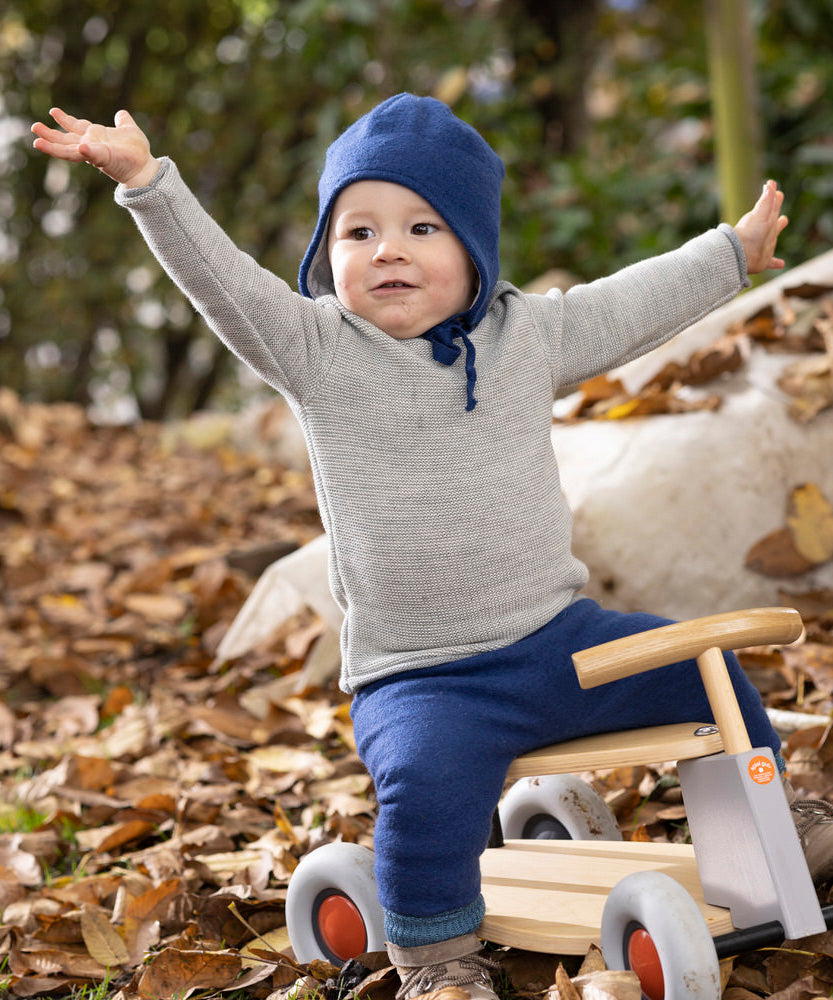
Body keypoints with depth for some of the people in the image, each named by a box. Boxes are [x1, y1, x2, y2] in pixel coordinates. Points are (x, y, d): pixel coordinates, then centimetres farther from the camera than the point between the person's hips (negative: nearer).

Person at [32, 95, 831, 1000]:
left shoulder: (527, 333, 6)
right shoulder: (314, 351, -4)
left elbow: (637, 303, 20)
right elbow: (220, 278, -15)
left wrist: (734, 249, 31)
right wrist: (144, 177, -27)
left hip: (559, 638, 4)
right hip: (419, 678, -4)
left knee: (705, 671, 10)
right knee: (427, 780, -32)